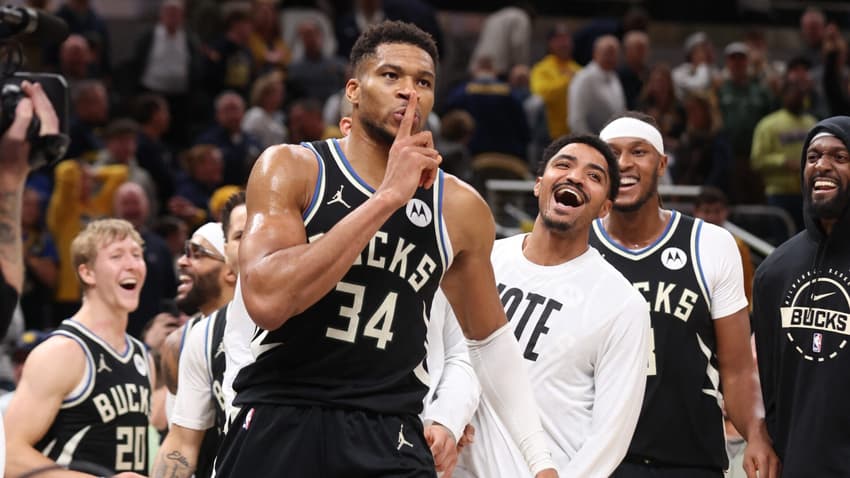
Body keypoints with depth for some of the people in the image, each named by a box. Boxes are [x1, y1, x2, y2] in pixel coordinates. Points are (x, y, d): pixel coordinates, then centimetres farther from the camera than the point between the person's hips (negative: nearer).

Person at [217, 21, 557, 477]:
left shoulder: (460, 209, 5)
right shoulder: (291, 169, -4)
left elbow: (490, 341, 19)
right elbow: (266, 300, -21)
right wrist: (388, 198, -20)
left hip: (388, 440, 2)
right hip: (277, 424, -2)